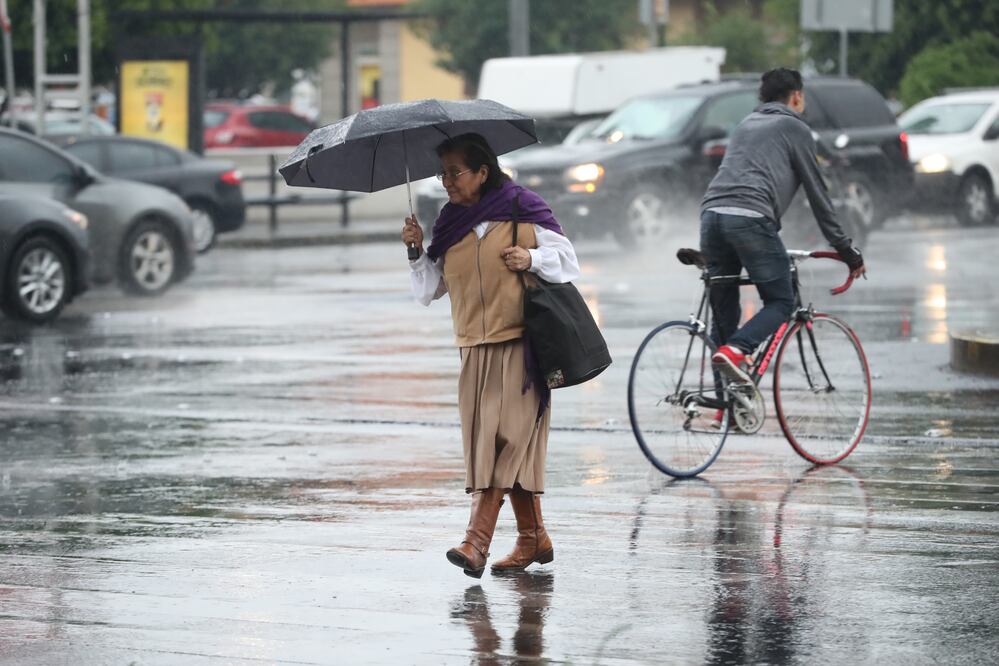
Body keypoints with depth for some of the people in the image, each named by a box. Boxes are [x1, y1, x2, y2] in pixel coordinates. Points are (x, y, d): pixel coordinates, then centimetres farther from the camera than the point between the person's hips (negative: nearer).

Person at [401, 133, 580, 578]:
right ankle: (534, 538, 16)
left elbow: (567, 260, 3)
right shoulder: (449, 226, 13)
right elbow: (428, 291, 13)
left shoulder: (522, 211, -2)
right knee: (497, 444, 6)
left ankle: (477, 541, -21)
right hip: (475, 349, 6)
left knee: (504, 437, -13)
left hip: (519, 344, -6)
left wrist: (531, 259, -14)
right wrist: (418, 252, -2)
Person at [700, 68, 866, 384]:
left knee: (723, 309, 13)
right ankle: (735, 350, -19)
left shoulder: (746, 124, 32)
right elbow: (817, 192, 12)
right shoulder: (794, 128, 12)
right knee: (780, 303, 4)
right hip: (751, 218, -6)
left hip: (711, 213, 6)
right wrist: (846, 250, 16)